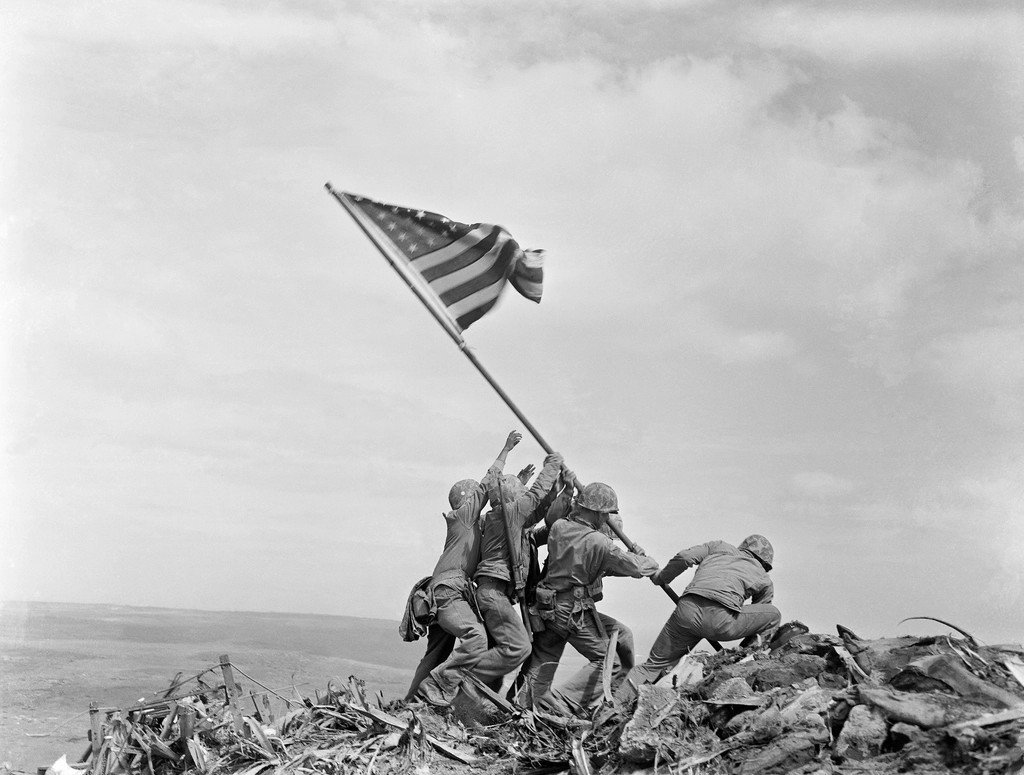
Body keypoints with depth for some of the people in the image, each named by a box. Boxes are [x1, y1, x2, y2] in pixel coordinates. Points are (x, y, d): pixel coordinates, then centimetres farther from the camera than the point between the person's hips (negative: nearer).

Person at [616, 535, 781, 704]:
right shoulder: (765, 581, 28)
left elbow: (685, 557, 14)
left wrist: (661, 577, 29)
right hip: (721, 620, -3)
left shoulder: (719, 546, 31)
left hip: (687, 609, 3)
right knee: (774, 615, 22)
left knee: (654, 665, 18)